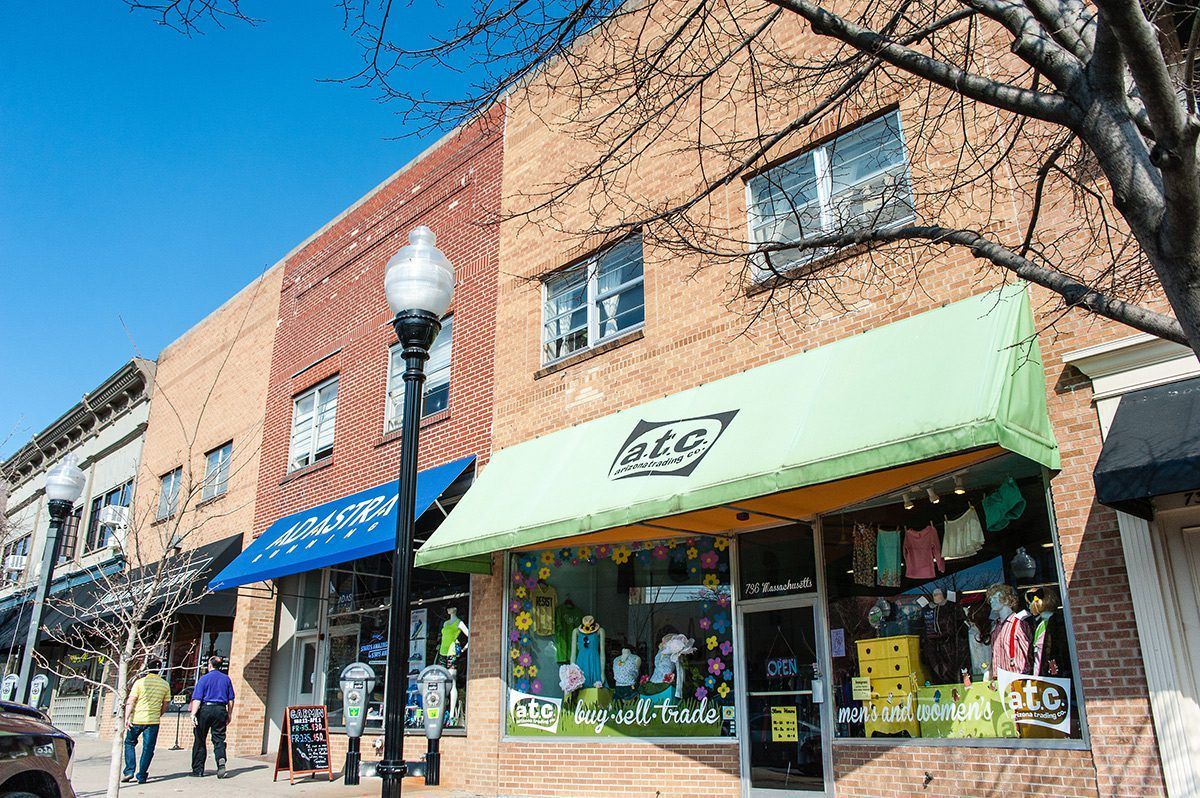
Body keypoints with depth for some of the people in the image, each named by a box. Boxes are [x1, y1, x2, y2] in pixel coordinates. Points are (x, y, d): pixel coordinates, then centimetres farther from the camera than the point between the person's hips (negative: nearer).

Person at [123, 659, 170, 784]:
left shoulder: (140, 682, -5)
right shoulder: (165, 685, 5)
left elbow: (130, 702, -9)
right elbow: (165, 705, 10)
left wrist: (127, 718, -8)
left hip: (137, 719, -1)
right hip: (153, 720, 1)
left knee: (130, 743, 18)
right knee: (148, 748, 7)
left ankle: (129, 771, 10)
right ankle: (141, 776, 7)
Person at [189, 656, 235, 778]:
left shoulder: (204, 679, -1)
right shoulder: (226, 679, 10)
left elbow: (197, 699, -9)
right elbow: (231, 699, 12)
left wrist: (193, 714, -11)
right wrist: (229, 714, 19)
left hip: (205, 709, -2)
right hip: (221, 710, 3)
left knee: (200, 740, 8)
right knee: (219, 739, 4)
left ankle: (198, 769, 13)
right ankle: (221, 759, -21)